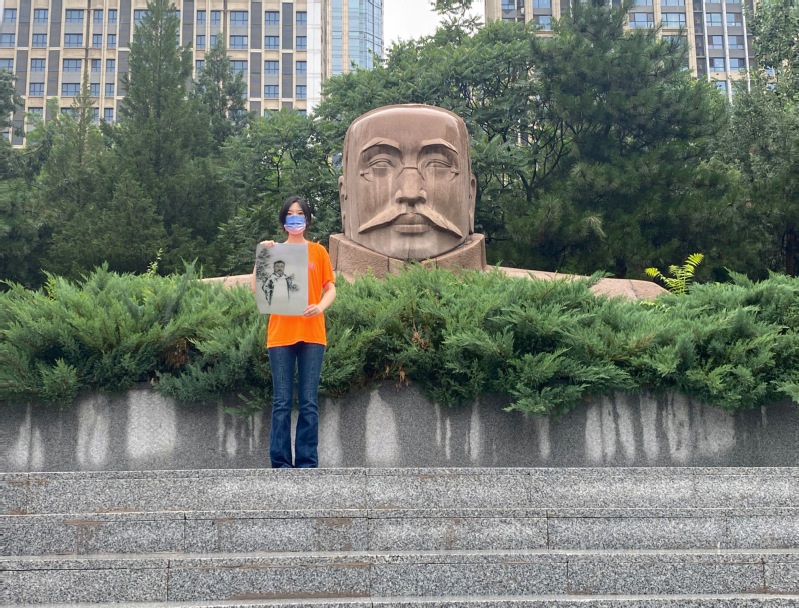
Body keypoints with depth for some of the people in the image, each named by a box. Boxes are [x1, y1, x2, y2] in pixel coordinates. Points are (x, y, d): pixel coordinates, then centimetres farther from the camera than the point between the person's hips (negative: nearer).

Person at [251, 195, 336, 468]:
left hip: (311, 333, 0)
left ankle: (307, 463, 2)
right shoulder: (274, 250, 13)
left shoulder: (318, 252, 12)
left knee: (309, 402, -2)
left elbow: (330, 288, 9)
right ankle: (280, 463, 1)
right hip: (280, 334, 0)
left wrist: (320, 307, -11)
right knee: (282, 402, -2)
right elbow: (256, 288, 3)